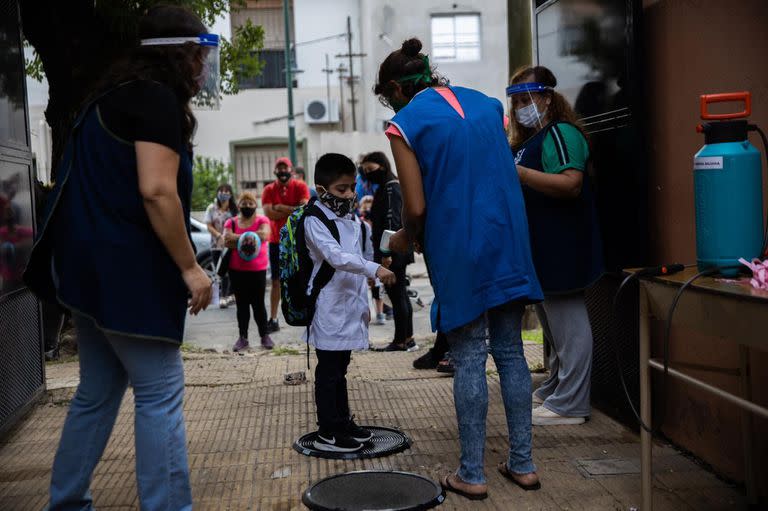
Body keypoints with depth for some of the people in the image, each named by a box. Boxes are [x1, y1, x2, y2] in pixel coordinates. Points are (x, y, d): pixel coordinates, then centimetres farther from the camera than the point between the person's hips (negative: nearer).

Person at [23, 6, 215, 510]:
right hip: (125, 268, -10)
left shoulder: (115, 94, 18)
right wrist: (190, 267, -15)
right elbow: (156, 191, -21)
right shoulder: (158, 99, -11)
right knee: (161, 393, -5)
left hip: (93, 263, 10)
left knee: (98, 392, 16)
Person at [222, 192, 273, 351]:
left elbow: (264, 234, -19)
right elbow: (227, 240, -8)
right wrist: (246, 238, -14)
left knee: (258, 304, 3)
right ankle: (243, 338, 11)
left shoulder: (262, 220, 0)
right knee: (241, 304, 7)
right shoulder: (231, 222, 6)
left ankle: (265, 336, 13)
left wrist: (238, 238, -13)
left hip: (258, 270, -2)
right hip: (237, 270, 2)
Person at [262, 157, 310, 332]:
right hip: (277, 241, 2)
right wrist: (293, 209, -13)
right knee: (276, 281, 5)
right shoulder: (268, 190, 2)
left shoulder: (300, 187, -2)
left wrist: (280, 208, -15)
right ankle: (273, 320, 9)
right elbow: (269, 213, -12)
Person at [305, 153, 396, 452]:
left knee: (340, 368, 18)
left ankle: (343, 421, 28)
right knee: (328, 370, -2)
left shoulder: (352, 222, 13)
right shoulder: (315, 222, -13)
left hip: (349, 307, 8)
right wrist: (374, 269, -36)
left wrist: (364, 304, 19)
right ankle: (327, 433, 6)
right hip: (328, 308, -8)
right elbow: (337, 256, -29)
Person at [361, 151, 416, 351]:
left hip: (393, 253, -10)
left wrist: (386, 253, -24)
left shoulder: (389, 189, -13)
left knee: (397, 295, -5)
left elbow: (391, 222, -21)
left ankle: (401, 341, 0)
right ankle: (408, 339, 20)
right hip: (399, 252, 10)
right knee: (400, 295, 14)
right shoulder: (389, 187, 18)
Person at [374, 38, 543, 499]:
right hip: (509, 240, 5)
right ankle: (522, 464, 18)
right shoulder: (487, 104, 13)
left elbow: (416, 208, -8)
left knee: (470, 361, 2)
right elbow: (507, 175, 16)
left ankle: (472, 475, 9)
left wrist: (405, 240, 12)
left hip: (460, 252, -5)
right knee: (511, 353, 12)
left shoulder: (406, 123, -4)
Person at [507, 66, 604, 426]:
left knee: (567, 325, -6)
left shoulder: (560, 133, -12)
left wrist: (516, 171, -26)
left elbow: (570, 184, -26)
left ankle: (569, 404, -2)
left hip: (562, 247, -11)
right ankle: (554, 390, 29)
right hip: (540, 248, 11)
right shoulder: (527, 139, 19)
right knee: (552, 322, 18)